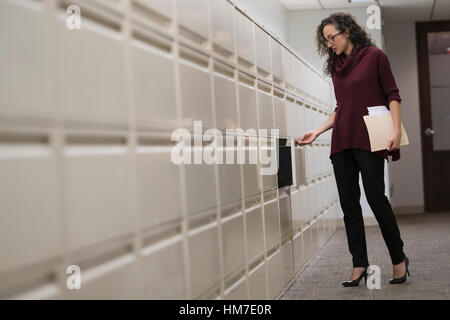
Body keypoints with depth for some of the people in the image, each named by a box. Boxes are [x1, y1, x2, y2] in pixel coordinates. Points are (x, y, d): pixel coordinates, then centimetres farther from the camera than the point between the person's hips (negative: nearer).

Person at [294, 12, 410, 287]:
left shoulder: (374, 56, 1)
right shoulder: (336, 67, 18)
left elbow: (392, 95, -2)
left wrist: (396, 130, -13)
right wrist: (317, 131, 12)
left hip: (368, 140, -6)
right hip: (342, 141, 6)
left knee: (376, 198, -8)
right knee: (349, 203, 2)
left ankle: (399, 259, 7)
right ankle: (359, 264, 9)